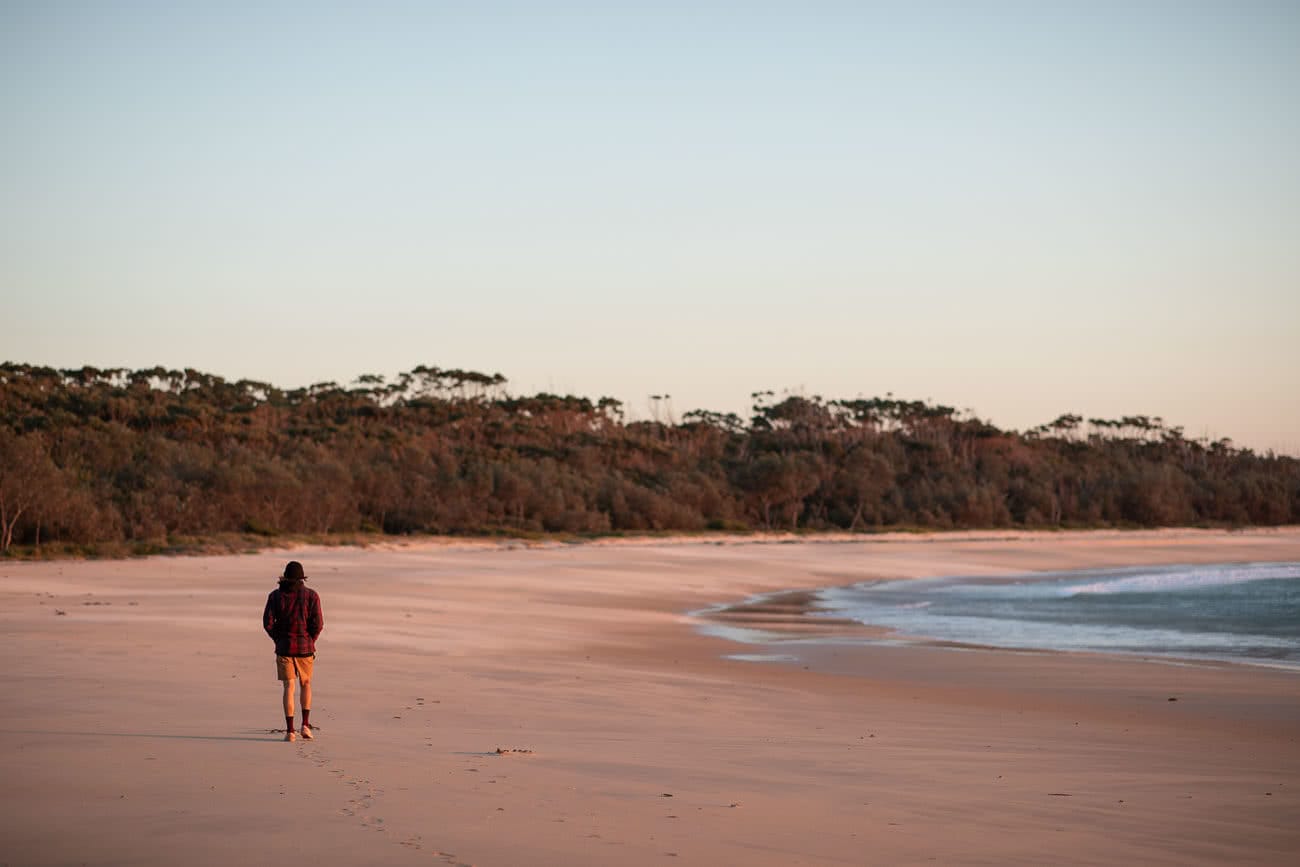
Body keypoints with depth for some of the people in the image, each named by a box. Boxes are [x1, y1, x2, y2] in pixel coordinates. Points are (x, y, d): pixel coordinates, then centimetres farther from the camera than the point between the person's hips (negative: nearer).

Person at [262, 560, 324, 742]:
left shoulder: (275, 595, -2)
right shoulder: (311, 595, -4)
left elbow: (268, 623, -6)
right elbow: (318, 623, -10)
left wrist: (279, 640, 9)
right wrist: (310, 641, 7)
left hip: (284, 647, 0)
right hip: (305, 648, 0)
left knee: (289, 687, 3)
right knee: (305, 684, 18)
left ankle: (290, 730, -5)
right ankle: (306, 725, 7)